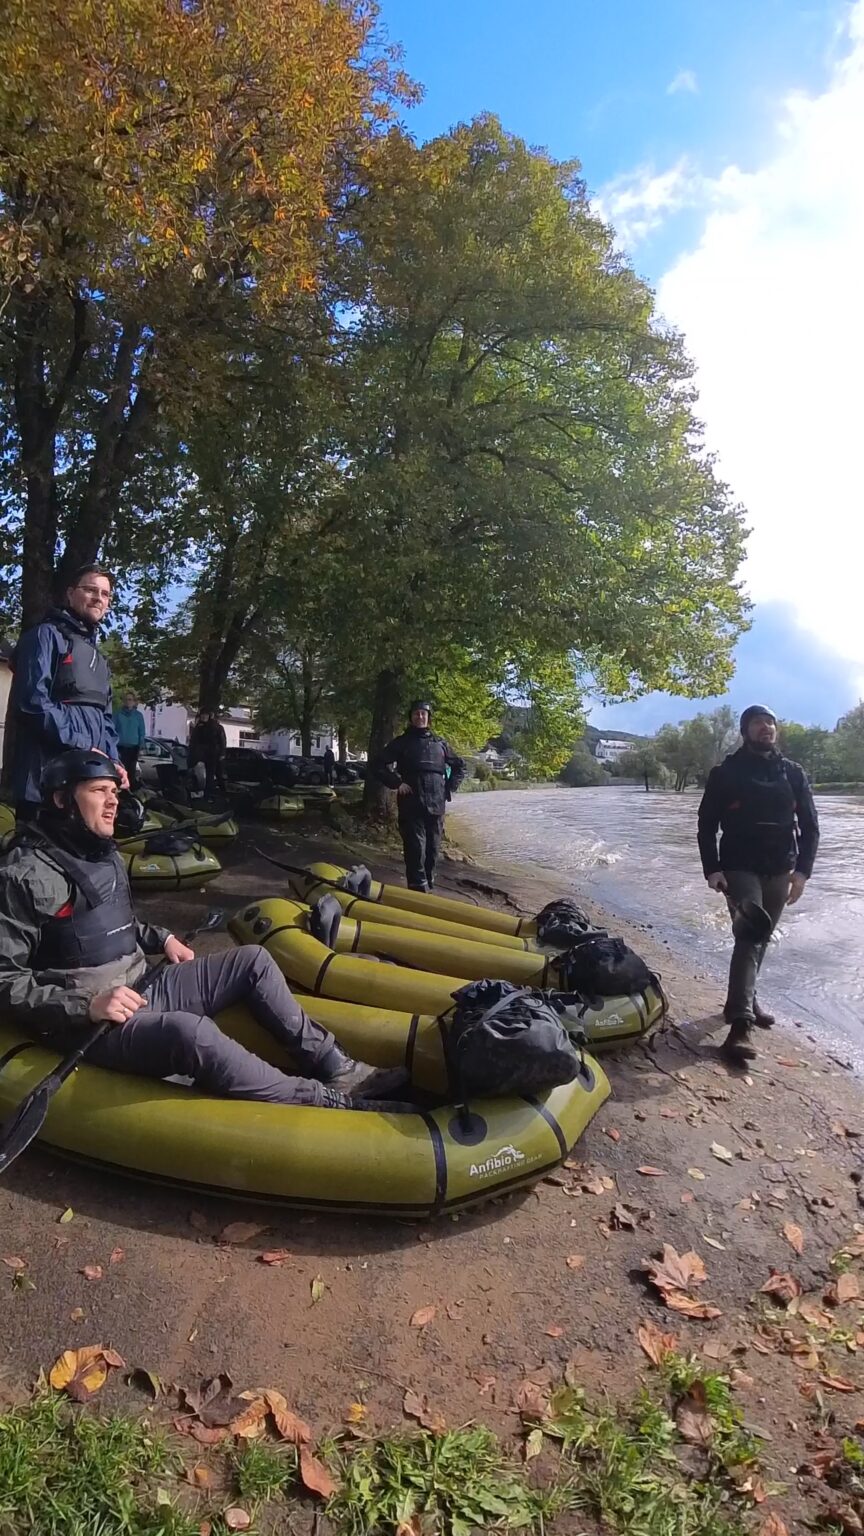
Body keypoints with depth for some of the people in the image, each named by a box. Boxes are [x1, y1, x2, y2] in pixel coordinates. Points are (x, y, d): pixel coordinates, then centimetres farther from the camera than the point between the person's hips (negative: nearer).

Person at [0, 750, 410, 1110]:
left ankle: (335, 1068, 2)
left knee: (253, 959, 2)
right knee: (191, 1031, -37)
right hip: (88, 1024, -9)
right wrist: (85, 1004, -26)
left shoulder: (104, 854, 11)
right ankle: (325, 1103, -22)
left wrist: (159, 938, 11)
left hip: (141, 987, 10)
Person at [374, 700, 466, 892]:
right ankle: (419, 891, -7)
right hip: (411, 805, -4)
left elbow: (459, 766, 25)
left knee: (433, 849, 8)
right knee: (416, 849, -10)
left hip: (436, 805, 4)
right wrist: (397, 784, -7)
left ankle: (428, 886, 20)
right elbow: (378, 765, 2)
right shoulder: (401, 742, 5)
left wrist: (450, 787, 12)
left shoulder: (439, 742, 14)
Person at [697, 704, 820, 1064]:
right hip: (740, 868, -4)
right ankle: (740, 1023, -17)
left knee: (761, 939, 12)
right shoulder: (726, 773, -3)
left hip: (780, 870, 4)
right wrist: (712, 868, -12)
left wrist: (803, 869, -6)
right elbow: (706, 825, -2)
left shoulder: (793, 773, 6)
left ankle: (744, 999, 30)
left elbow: (809, 825, 6)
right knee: (748, 938, -15)